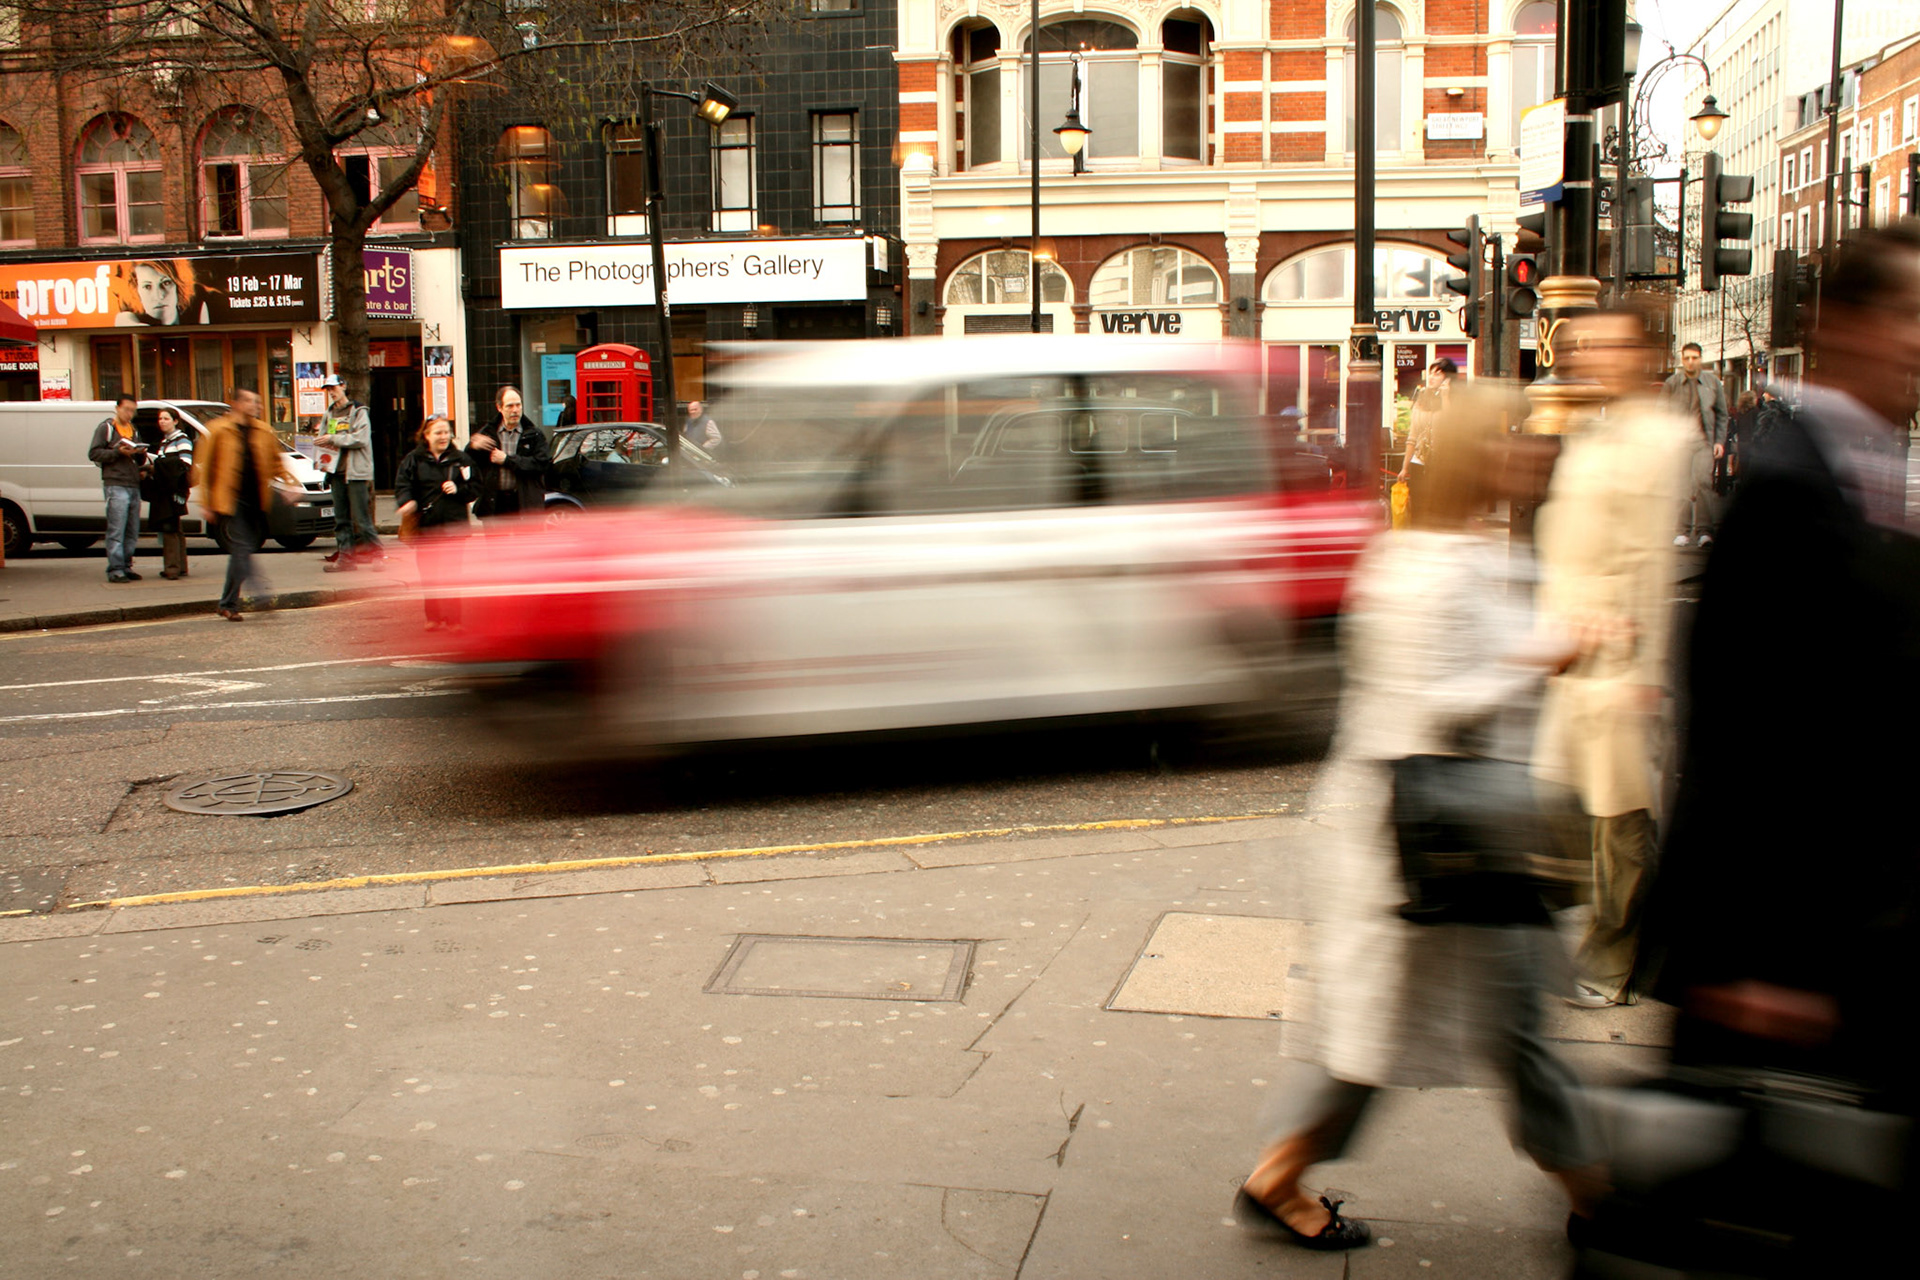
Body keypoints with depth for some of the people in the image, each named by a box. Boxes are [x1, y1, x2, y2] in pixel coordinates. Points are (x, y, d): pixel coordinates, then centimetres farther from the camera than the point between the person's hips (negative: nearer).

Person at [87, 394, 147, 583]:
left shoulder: (133, 429, 23)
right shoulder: (106, 427, 3)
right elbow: (94, 453, -6)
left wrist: (142, 455, 5)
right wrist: (118, 452, -16)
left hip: (134, 486, 7)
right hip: (116, 485, -7)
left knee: (132, 532, 7)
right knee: (116, 531, -10)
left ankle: (126, 567, 13)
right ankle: (115, 569, -10)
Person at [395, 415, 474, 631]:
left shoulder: (460, 459, 8)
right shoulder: (413, 460, 6)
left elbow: (473, 489, 9)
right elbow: (402, 484, -4)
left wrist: (458, 489, -11)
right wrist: (407, 502, -24)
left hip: (452, 524, -1)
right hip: (424, 524, 1)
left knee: (451, 573, -8)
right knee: (428, 574, 6)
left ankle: (453, 619, -6)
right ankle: (433, 617, 17)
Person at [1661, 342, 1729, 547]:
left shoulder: (1712, 381, 9)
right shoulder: (1671, 383, 7)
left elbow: (1722, 414, 12)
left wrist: (1720, 441, 3)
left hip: (1704, 440, -1)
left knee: (1703, 481, -14)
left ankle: (1704, 530, -12)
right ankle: (1684, 530, 6)